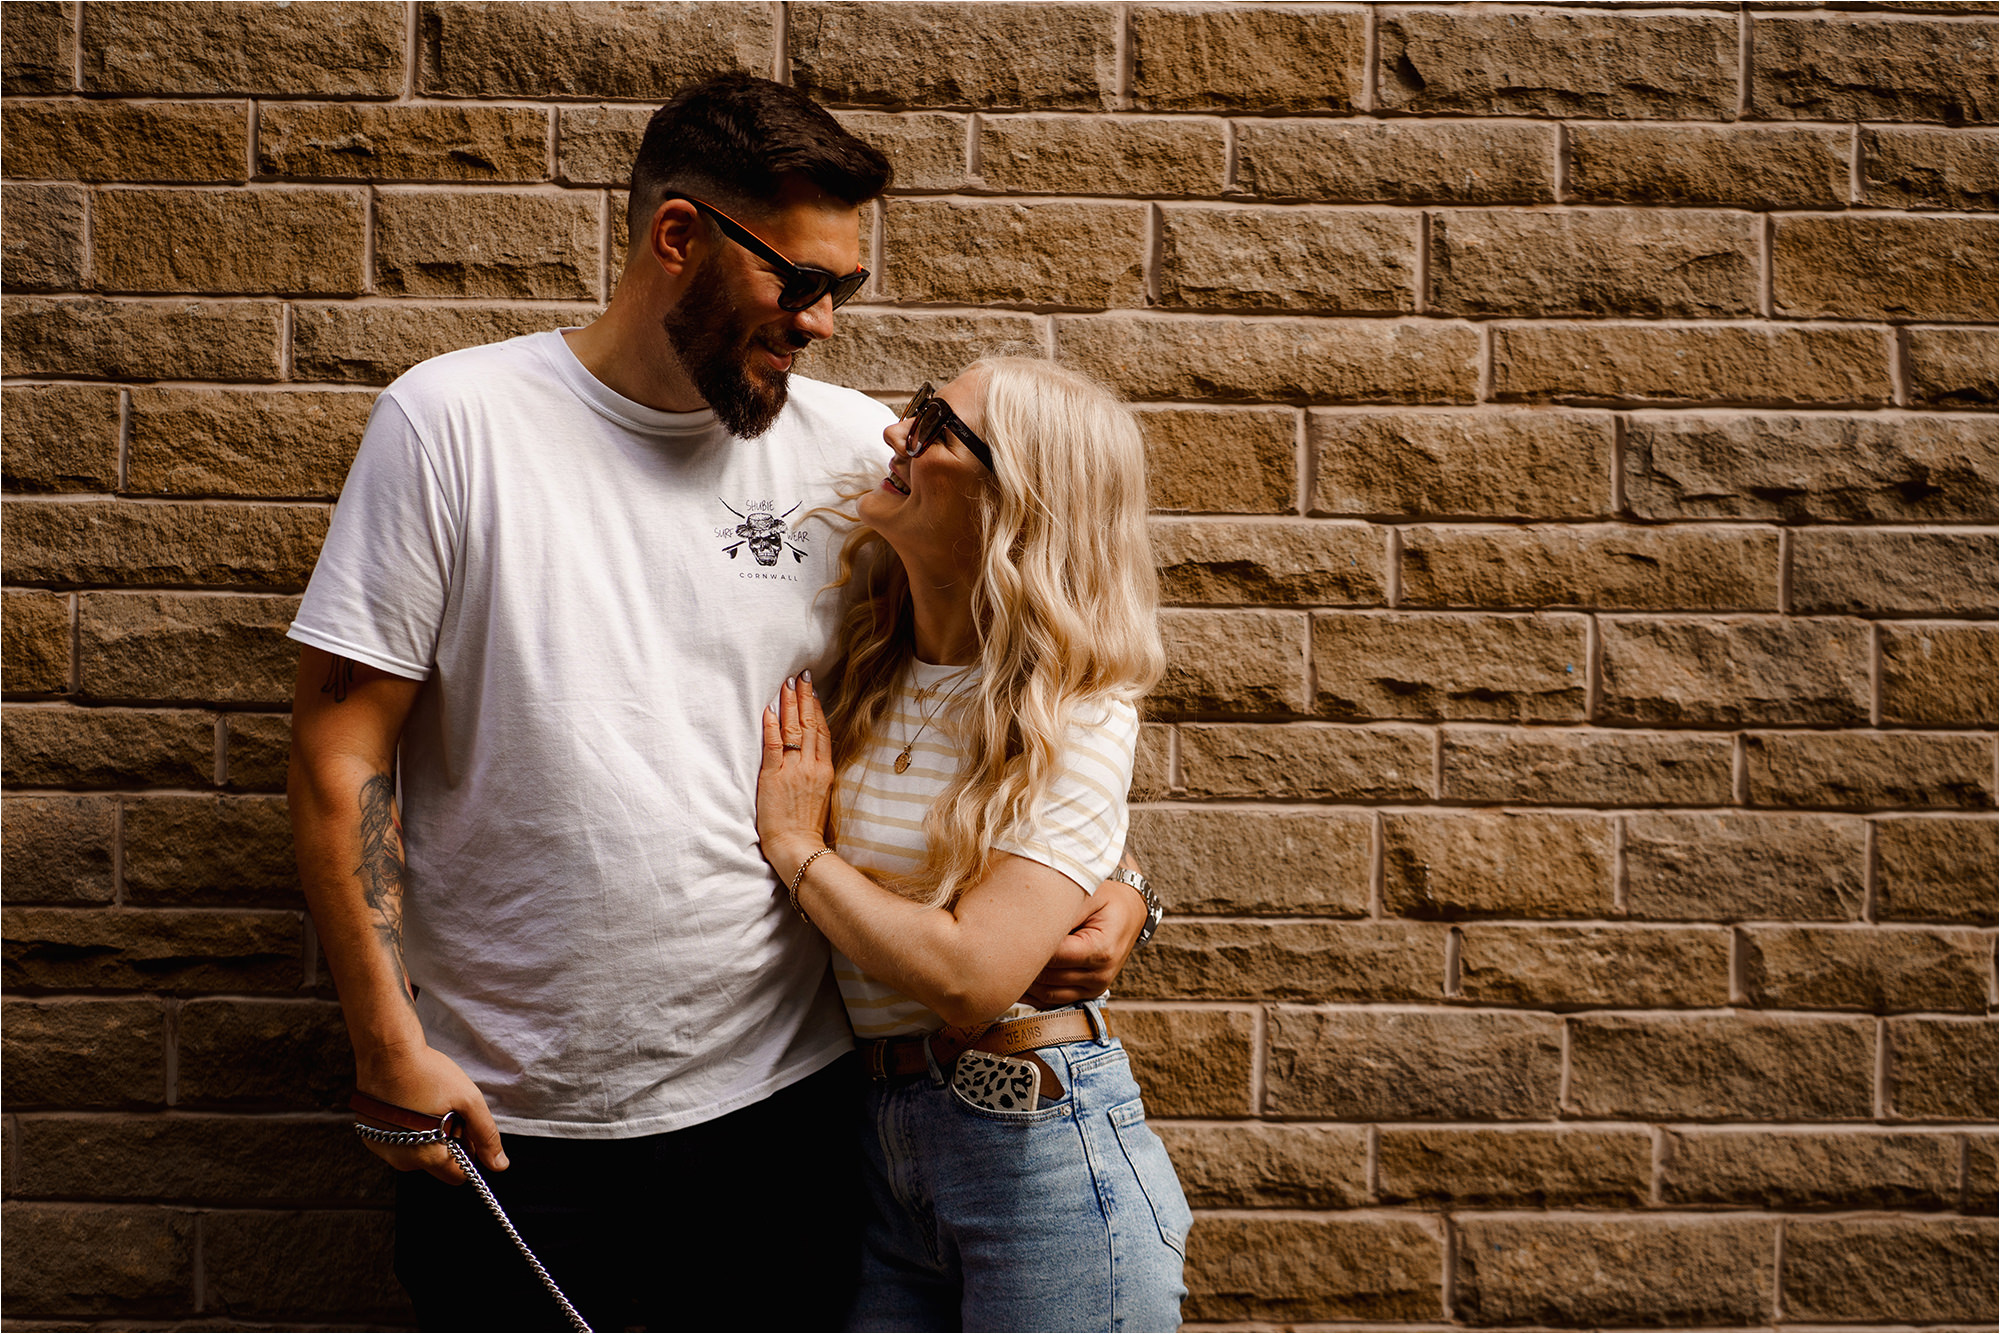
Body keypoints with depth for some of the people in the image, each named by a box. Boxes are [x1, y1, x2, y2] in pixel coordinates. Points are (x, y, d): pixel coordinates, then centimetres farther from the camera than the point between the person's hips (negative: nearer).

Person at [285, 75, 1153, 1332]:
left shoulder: (854, 448, -1)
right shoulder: (454, 422, -8)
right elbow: (342, 752, -6)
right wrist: (389, 1039, -10)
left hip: (783, 1091, 2)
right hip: (504, 1126, -2)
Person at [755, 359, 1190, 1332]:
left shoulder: (1077, 720, -16)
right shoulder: (855, 679, 3)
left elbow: (968, 977, -24)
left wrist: (796, 847, -15)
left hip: (1040, 1155, -5)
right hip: (874, 1140, 6)